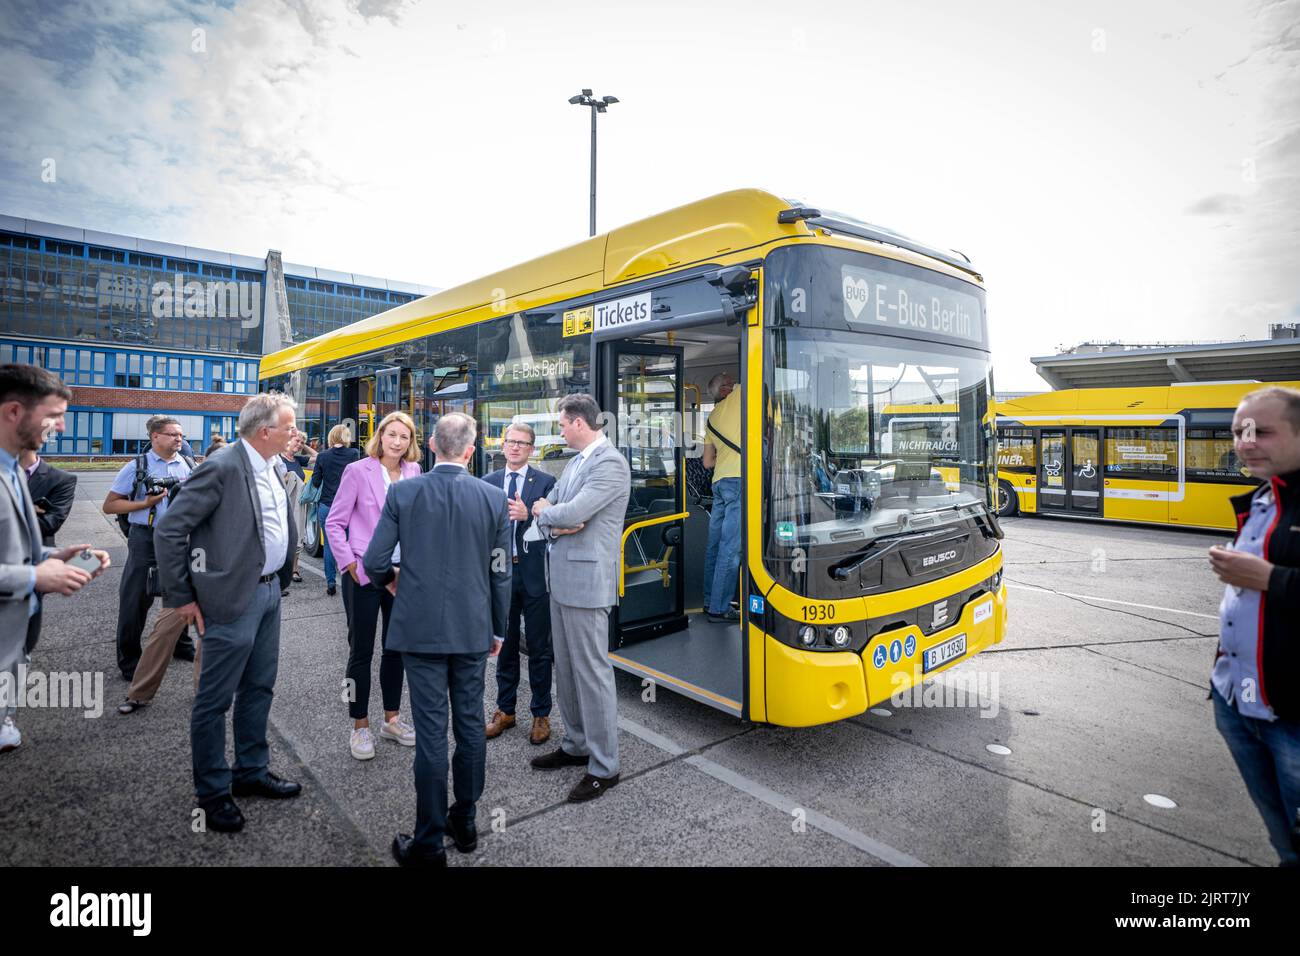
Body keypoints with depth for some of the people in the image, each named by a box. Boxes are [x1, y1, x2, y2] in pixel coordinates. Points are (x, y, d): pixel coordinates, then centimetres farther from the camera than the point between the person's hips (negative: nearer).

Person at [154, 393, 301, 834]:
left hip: (270, 591, 8)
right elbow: (169, 530, -17)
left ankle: (251, 772, 35)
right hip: (234, 598, -8)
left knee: (259, 689, 19)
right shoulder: (222, 468, -18)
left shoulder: (272, 467, 7)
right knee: (215, 699, 8)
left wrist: (282, 575, 12)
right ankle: (212, 792, 23)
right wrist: (181, 598, -12)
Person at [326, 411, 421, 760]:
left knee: (395, 647, 14)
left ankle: (391, 719, 30)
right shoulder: (358, 471, -8)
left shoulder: (414, 472, 3)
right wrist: (350, 564, -10)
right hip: (364, 574, -4)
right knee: (361, 650, 6)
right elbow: (334, 522, -4)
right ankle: (360, 727, 21)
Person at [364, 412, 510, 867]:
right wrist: (498, 628, 11)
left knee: (431, 732, 5)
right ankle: (464, 822, 30)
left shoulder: (402, 493, -8)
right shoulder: (494, 498, -5)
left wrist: (390, 580, 17)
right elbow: (500, 573, -1)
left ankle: (429, 843, 17)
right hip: (473, 629, 1)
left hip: (421, 628, -1)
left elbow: (375, 560, -6)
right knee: (470, 724, 14)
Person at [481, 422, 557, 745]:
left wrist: (528, 515, -26)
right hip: (501, 572, 3)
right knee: (505, 645, 15)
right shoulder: (488, 483, 7)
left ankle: (541, 714, 23)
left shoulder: (545, 482, -3)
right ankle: (505, 710, 31)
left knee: (539, 648, 8)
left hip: (535, 574, -3)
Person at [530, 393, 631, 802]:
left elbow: (571, 514, -23)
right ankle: (576, 745, 35)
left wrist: (545, 512, -2)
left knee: (592, 672, -1)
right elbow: (546, 514, 14)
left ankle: (604, 767, 12)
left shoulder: (611, 463, -15)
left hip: (587, 581, -9)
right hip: (561, 579, 10)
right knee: (566, 668, 18)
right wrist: (555, 523, -9)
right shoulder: (575, 462, 15)